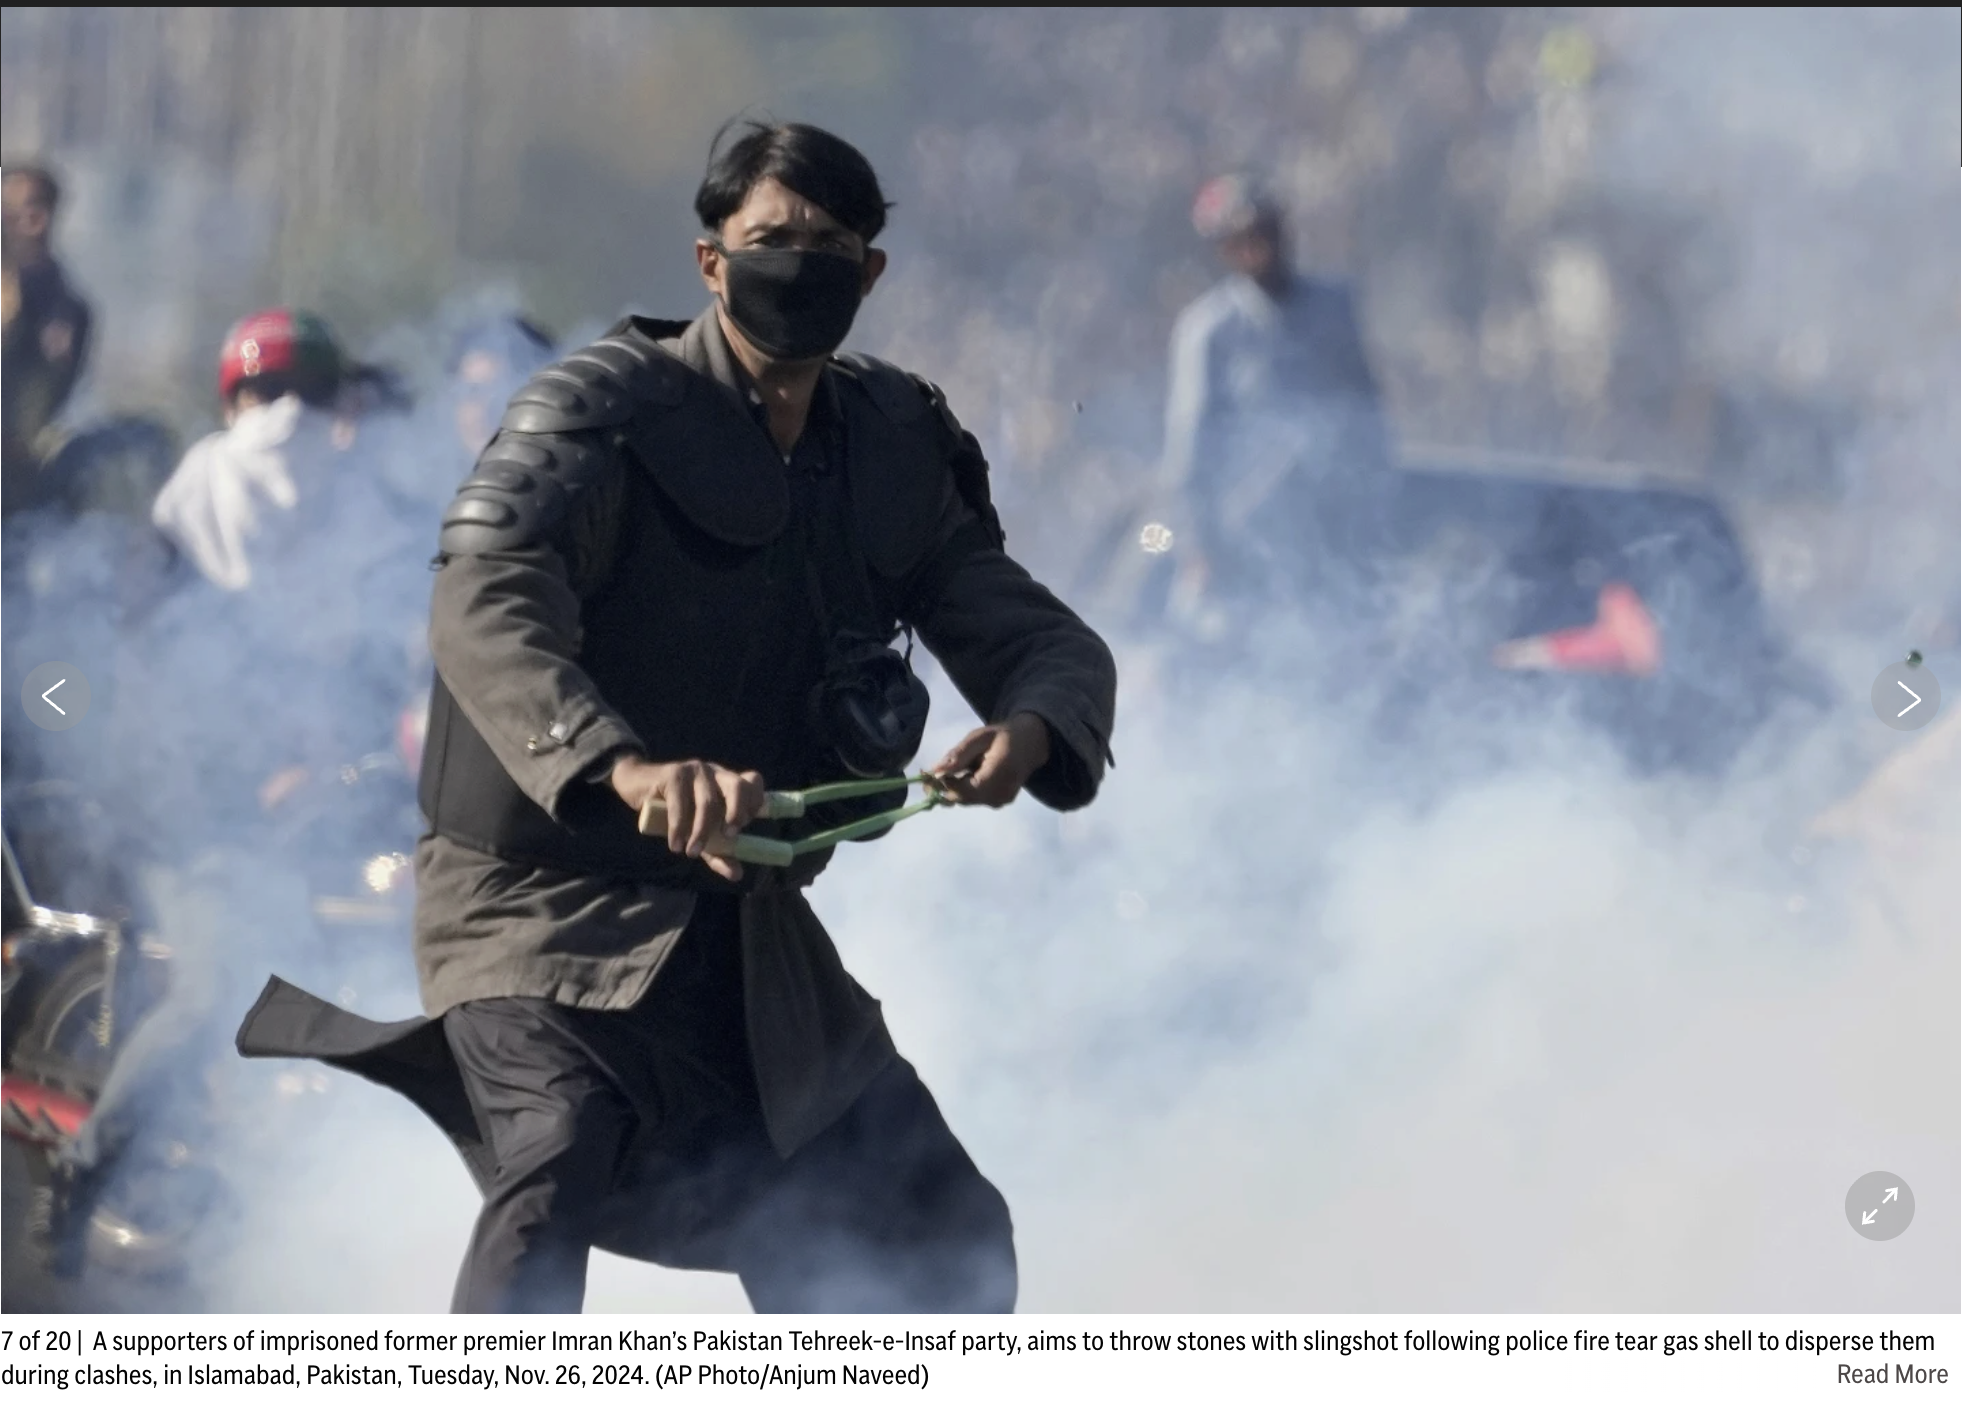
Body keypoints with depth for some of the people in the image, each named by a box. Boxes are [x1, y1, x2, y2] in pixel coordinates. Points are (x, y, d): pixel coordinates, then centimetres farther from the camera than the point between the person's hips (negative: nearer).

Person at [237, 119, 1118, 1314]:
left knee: (950, 1242, 8)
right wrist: (624, 767, -48)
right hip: (547, 900, -6)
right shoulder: (605, 409, -13)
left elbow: (1049, 640, 4)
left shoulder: (894, 452, 5)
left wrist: (1027, 730, -22)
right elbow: (483, 610, -29)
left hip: (746, 933, 6)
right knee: (559, 1159, -32)